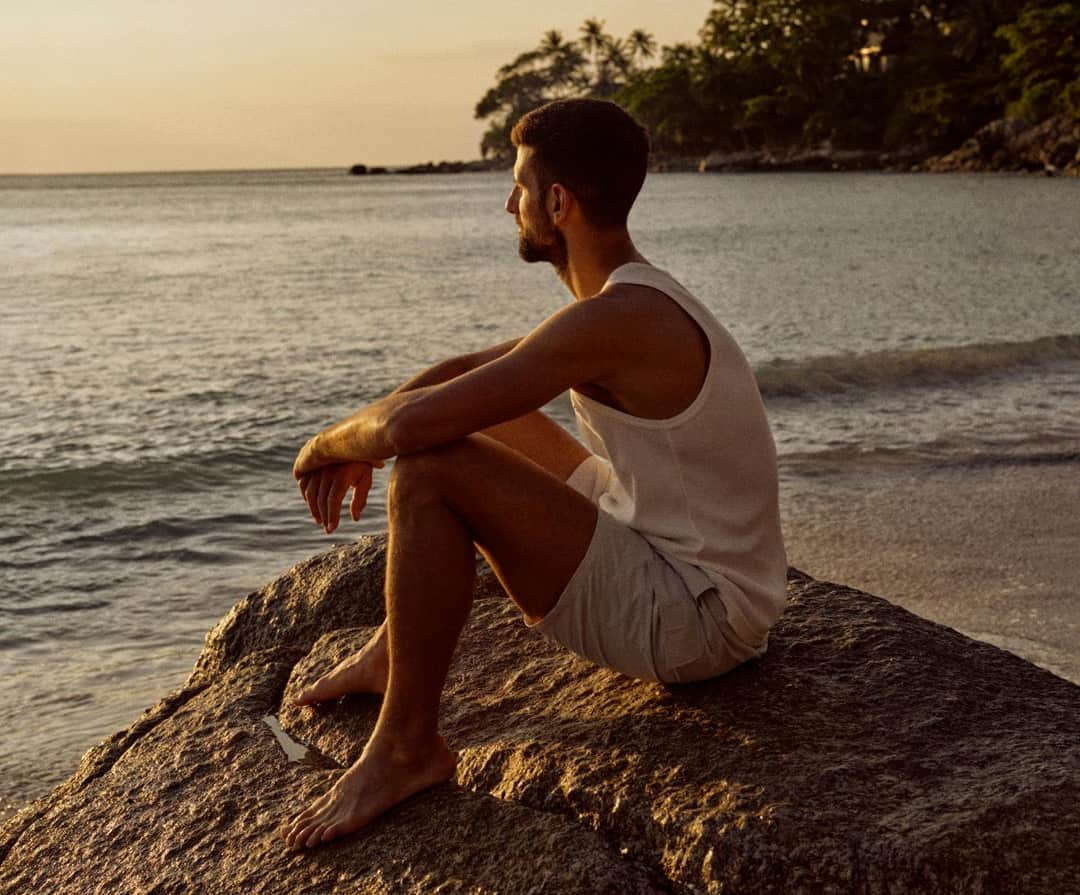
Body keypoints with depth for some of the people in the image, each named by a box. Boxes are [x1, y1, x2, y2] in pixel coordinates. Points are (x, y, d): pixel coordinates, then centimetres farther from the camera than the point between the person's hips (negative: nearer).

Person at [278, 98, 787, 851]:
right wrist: (355, 439, 4)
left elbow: (411, 425, -27)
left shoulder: (618, 318, -25)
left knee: (431, 472, -23)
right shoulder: (637, 301, 8)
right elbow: (465, 373, 18)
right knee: (482, 418, 21)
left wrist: (328, 442, -6)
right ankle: (400, 650, 24)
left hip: (693, 622, -10)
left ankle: (408, 749, -9)